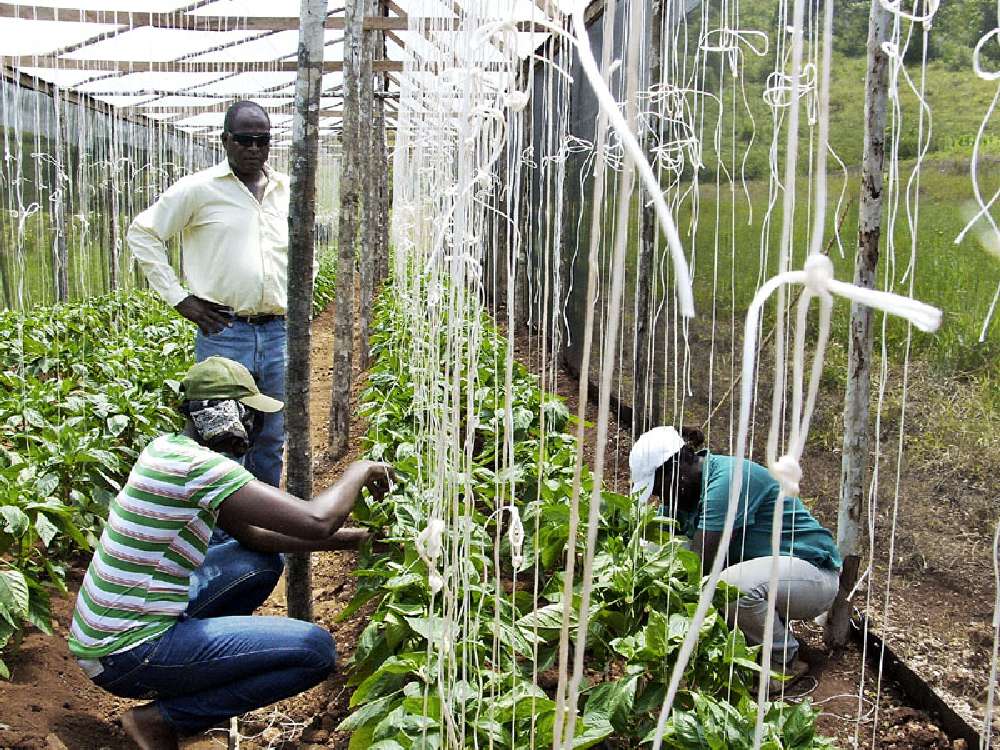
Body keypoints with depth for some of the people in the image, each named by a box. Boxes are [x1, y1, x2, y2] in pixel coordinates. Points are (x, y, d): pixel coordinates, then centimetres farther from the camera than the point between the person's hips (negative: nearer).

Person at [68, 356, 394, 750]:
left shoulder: (170, 448, 6)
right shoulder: (198, 466, -23)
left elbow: (251, 533, 13)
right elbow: (316, 520, -29)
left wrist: (354, 538, 10)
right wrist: (358, 472, -9)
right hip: (127, 654, -9)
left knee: (265, 560, 18)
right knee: (316, 650, -15)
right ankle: (160, 718, -3)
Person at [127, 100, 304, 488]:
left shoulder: (287, 190, 10)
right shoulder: (198, 188, -3)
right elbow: (141, 233, 2)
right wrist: (178, 297, -4)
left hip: (278, 331, 4)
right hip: (224, 332, -4)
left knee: (271, 438, 13)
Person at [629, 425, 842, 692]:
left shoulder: (727, 479, -25)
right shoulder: (682, 493, 2)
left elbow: (699, 563, -28)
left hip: (814, 572, -9)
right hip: (766, 568, 9)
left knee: (729, 585, -35)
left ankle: (786, 662, -7)